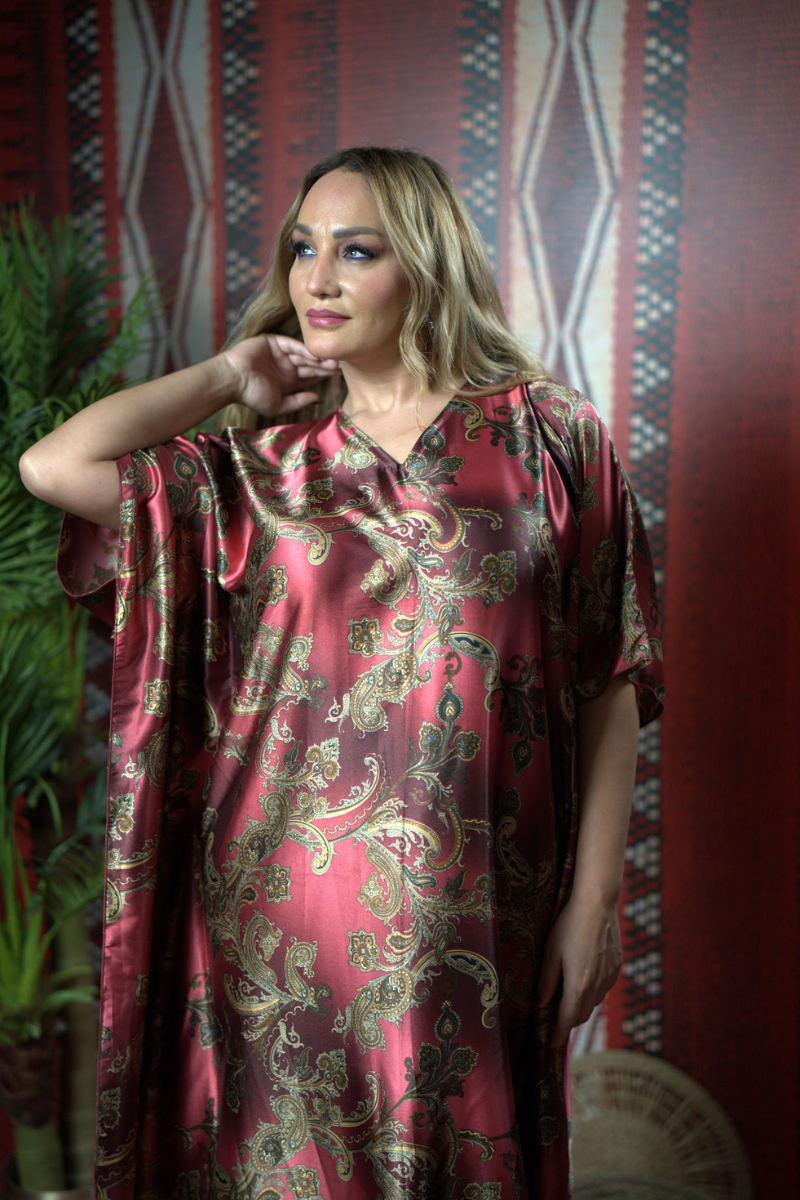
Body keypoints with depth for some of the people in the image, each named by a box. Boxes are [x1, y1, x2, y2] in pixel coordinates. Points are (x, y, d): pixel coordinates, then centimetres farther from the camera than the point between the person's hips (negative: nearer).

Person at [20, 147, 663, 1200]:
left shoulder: (547, 437, 0)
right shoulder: (262, 470, 6)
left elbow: (611, 685, -2)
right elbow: (53, 465, -7)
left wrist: (594, 900, -5)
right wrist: (231, 379, 3)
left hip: (472, 920, -1)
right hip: (277, 912, 2)